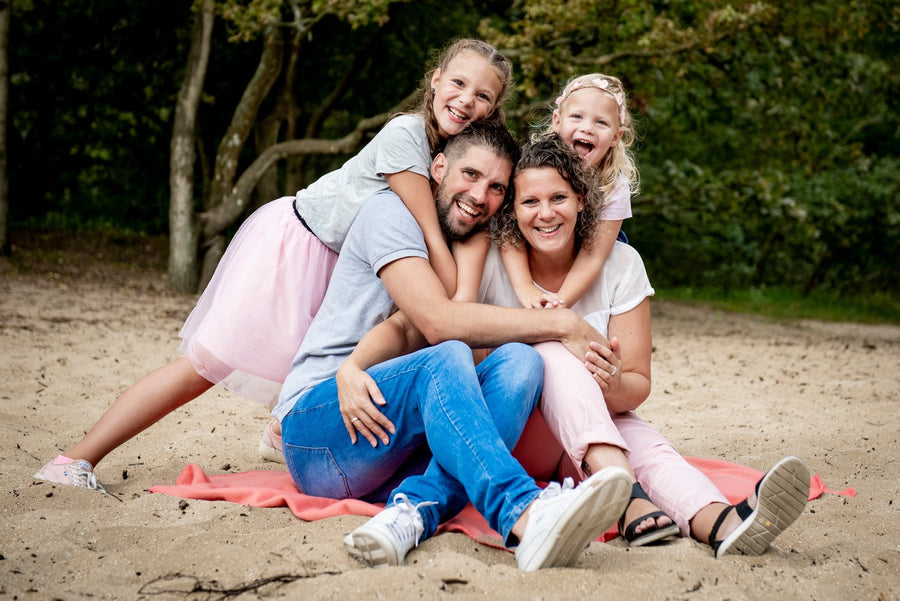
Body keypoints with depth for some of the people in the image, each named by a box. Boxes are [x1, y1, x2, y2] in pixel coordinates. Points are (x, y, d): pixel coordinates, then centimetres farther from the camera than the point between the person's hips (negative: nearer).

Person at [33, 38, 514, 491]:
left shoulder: (453, 151, 0)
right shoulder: (405, 134, -23)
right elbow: (431, 239, -25)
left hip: (334, 264, 9)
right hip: (288, 242, -9)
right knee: (206, 364, -10)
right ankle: (73, 461, -6)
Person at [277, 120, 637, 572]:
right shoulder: (390, 211, -1)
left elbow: (411, 329, 0)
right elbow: (439, 322, -17)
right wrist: (563, 323, -16)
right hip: (315, 426, -5)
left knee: (519, 360, -22)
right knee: (446, 358, -35)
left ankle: (414, 512, -45)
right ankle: (524, 516, -62)